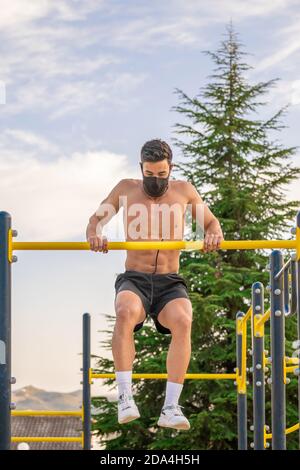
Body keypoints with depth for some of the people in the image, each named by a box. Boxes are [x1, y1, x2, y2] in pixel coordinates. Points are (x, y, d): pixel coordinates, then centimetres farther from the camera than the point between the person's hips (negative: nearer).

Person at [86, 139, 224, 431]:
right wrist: (94, 235, -5)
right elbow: (97, 218, 19)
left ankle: (170, 407, -33)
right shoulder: (126, 189, 11)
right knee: (125, 312, -38)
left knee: (182, 321, -34)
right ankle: (125, 397, -35)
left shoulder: (183, 191, 12)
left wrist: (213, 234, -3)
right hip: (134, 279, -1)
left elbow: (211, 222, 22)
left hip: (170, 283, 1)